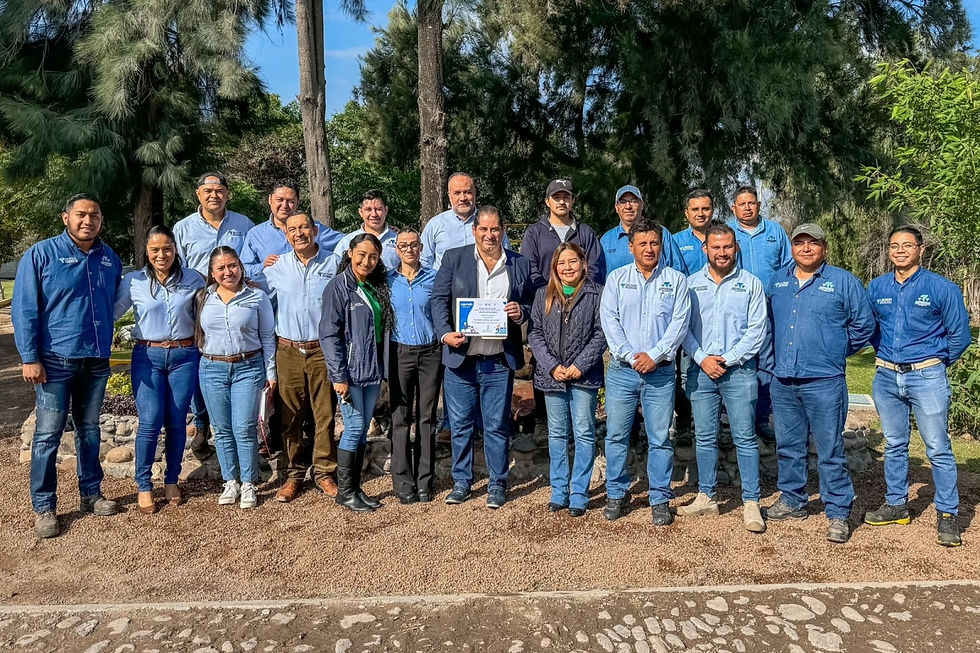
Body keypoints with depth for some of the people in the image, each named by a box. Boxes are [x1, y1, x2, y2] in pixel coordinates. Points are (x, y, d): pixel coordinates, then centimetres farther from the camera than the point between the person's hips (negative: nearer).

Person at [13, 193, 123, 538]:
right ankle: (43, 507, 11)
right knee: (48, 434, 1)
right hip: (56, 360, -4)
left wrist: (106, 343, 12)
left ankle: (91, 494, 26)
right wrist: (29, 358, -13)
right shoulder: (41, 254, -6)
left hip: (96, 361, 4)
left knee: (89, 430, 15)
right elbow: (24, 310, -8)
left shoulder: (110, 258, 7)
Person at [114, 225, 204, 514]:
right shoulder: (134, 281, 1)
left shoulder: (192, 279, 2)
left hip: (184, 356, 1)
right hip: (147, 357, -1)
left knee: (177, 422, 5)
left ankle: (172, 480, 23)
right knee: (150, 422, -7)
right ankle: (144, 486, 9)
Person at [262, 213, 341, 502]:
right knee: (289, 416, 6)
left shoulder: (334, 263, 3)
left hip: (323, 350, -1)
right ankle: (294, 474, 19)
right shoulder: (276, 267, 7)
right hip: (288, 351, 1)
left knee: (325, 414, 2)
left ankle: (324, 472, 14)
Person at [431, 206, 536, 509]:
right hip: (460, 358, 0)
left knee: (497, 426, 7)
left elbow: (531, 305, 13)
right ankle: (461, 481, 25)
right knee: (460, 424, 10)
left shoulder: (520, 264, 6)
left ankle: (497, 484, 22)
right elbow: (439, 298, 1)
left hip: (499, 362, 0)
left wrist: (521, 312, -10)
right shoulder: (454, 258, 3)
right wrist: (445, 333, -14)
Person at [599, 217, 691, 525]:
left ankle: (660, 499, 16)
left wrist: (654, 355, -13)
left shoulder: (676, 280, 7)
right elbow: (609, 320, -1)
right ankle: (617, 494, 22)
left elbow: (679, 323, -1)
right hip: (622, 370, 1)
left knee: (660, 439, 4)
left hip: (660, 372, -1)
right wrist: (630, 355, -12)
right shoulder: (617, 278, 8)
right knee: (616, 435, 6)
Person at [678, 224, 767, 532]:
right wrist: (702, 359, -7)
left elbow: (757, 330, -2)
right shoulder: (691, 284, 9)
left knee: (745, 438, -1)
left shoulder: (751, 284, 4)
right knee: (704, 437, 8)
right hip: (700, 371, 2)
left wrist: (728, 359, -10)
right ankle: (707, 497, 19)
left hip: (739, 370, -2)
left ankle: (751, 503, 7)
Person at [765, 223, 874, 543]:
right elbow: (768, 321, 24)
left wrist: (837, 352, 9)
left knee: (830, 451, -1)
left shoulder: (844, 282, 0)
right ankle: (792, 501, 27)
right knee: (788, 447, 13)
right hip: (783, 381, 4)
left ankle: (838, 513, 9)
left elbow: (864, 324, 6)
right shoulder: (777, 281, 11)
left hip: (824, 382, -4)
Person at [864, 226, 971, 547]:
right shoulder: (876, 288, 5)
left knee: (938, 449, -1)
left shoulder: (941, 288, -6)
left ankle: (947, 515, 9)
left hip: (926, 378, -4)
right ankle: (896, 504, 25)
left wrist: (938, 363, 8)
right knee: (894, 446, 14)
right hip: (886, 377, 4)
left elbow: (959, 334, 0)